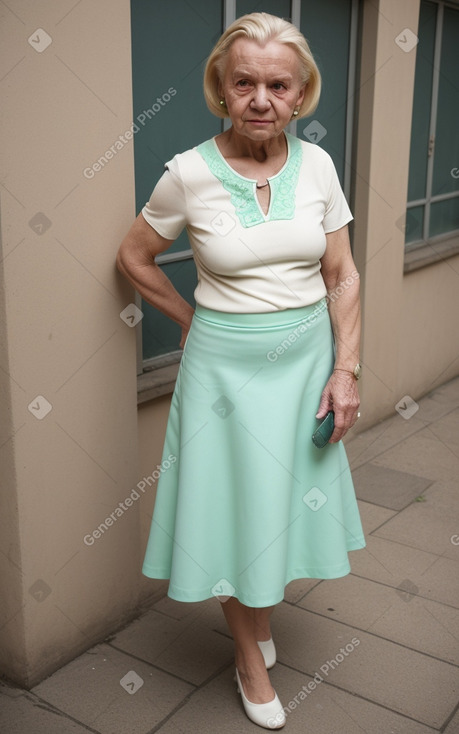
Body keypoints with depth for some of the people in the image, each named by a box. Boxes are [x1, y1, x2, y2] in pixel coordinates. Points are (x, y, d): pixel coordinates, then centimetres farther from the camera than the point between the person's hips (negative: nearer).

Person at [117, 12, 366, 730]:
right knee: (236, 505, 9)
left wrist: (346, 368, -4)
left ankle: (262, 611, 46)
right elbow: (134, 257, 3)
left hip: (308, 357, 3)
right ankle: (250, 654, 33)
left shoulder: (317, 165, -4)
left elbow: (342, 276, 1)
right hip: (226, 365, -3)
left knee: (287, 498, 15)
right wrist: (191, 317, 4)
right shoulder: (190, 173, -12)